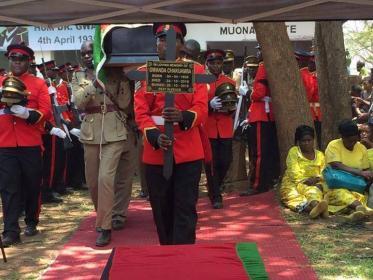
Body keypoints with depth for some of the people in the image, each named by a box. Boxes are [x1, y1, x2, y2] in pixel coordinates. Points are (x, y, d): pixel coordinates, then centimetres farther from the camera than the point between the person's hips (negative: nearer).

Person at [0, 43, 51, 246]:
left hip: (31, 144, -1)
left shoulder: (39, 84, 4)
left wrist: (27, 113, -22)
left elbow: (46, 111, -4)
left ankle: (31, 222, 27)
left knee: (32, 184, 9)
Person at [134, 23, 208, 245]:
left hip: (188, 152, -1)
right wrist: (154, 136, -19)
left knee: (185, 211, -2)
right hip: (155, 152, 2)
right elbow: (141, 112, -1)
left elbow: (202, 109, -6)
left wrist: (183, 116, -28)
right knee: (162, 211, 11)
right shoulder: (145, 73, 5)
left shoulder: (196, 70, 3)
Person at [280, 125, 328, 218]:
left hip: (315, 185, 2)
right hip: (293, 184, -2)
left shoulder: (320, 155, 18)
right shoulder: (293, 152, 8)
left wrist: (316, 179, -14)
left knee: (315, 190, -36)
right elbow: (294, 173, -4)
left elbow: (324, 173, 7)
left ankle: (315, 205, -72)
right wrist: (305, 181, -18)